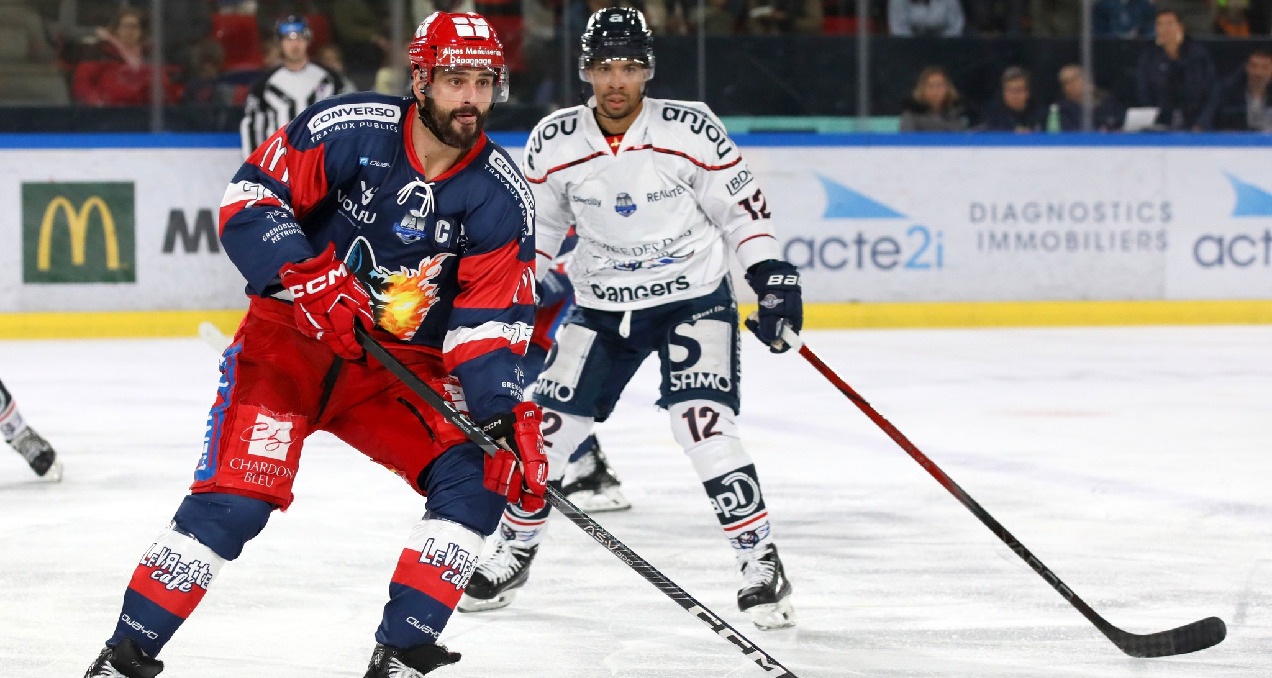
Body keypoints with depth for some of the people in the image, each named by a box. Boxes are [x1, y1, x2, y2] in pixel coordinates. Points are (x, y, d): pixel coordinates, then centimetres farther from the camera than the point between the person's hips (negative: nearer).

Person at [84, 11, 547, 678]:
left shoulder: (501, 194, -7)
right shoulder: (348, 129, -16)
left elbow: (489, 322, -8)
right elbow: (248, 200, -16)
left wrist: (507, 414, -22)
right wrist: (310, 278, -30)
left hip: (399, 370, 4)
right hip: (289, 341, -4)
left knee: (479, 477, -15)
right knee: (235, 497, -20)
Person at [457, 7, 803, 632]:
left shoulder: (691, 130, -15)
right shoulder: (555, 142, -9)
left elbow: (741, 206, -4)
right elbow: (533, 227, 6)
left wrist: (773, 276, -10)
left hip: (694, 299, -3)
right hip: (601, 305, 3)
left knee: (703, 424, -20)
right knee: (547, 427, 0)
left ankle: (760, 565, -7)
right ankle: (511, 554, 23)